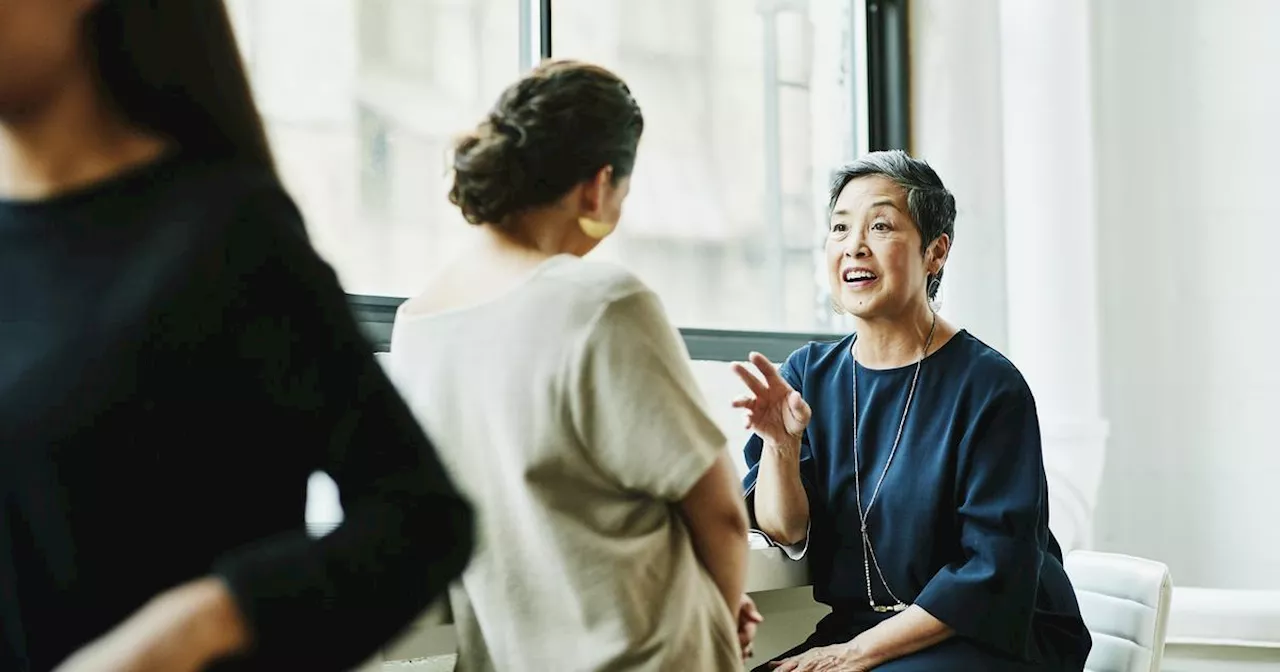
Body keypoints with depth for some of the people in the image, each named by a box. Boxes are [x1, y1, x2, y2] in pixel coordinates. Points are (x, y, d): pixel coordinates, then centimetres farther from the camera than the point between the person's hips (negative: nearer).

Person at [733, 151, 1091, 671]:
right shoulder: (807, 374, 5)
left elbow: (993, 573, -14)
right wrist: (779, 444, -20)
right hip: (850, 627, 4)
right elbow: (784, 532, -1)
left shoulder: (988, 385, -11)